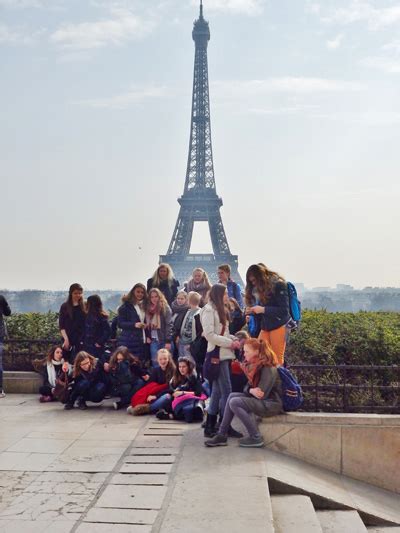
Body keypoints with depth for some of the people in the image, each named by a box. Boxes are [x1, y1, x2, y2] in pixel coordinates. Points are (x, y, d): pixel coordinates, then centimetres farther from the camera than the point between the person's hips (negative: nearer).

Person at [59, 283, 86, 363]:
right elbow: (61, 325, 2)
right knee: (67, 361, -2)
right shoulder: (65, 307, 5)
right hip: (68, 340, 0)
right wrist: (66, 339, -9)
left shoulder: (85, 306, 7)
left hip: (81, 339, 0)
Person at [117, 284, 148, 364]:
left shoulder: (144, 305, 16)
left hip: (142, 342, 6)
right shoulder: (126, 306, -3)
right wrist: (134, 325, -21)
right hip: (129, 342, -6)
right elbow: (120, 323, -8)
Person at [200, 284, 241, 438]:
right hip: (217, 355, -9)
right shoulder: (209, 309, -10)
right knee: (226, 391, -9)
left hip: (224, 355, 9)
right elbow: (209, 335, -17)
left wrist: (234, 339, 3)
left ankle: (210, 426, 16)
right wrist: (230, 343, -15)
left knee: (217, 391, 10)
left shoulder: (220, 310, 18)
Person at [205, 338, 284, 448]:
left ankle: (256, 438, -12)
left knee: (234, 402, -18)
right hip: (262, 401, 10)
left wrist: (251, 391, -7)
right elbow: (247, 387, 8)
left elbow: (262, 395, -24)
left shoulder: (268, 369, -19)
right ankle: (222, 435, 0)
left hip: (272, 404, -10)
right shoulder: (254, 365, 10)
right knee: (232, 396, 3)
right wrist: (251, 390, -14)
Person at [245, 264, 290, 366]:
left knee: (277, 359, -4)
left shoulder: (278, 285, -9)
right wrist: (252, 311, -1)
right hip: (264, 327, 7)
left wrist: (262, 309, -19)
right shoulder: (258, 289, 12)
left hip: (278, 326, -7)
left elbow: (284, 310, -14)